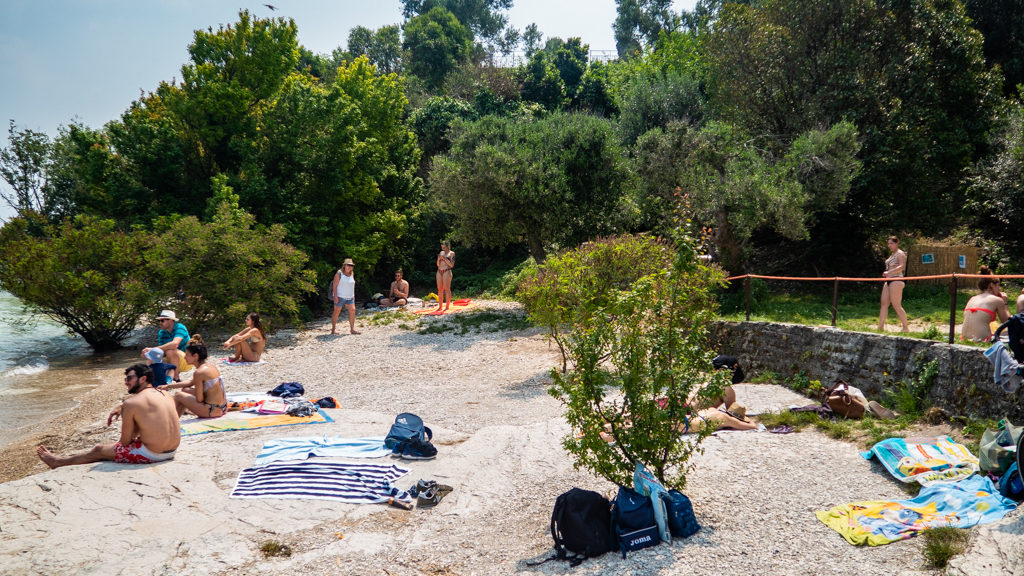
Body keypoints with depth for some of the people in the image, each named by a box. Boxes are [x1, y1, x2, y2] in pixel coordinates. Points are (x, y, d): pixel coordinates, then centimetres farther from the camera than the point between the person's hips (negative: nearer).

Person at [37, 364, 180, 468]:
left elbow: (125, 441, -7)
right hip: (171, 451, 7)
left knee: (98, 450, 17)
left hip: (152, 454, -7)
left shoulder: (131, 403, -12)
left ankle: (59, 462, 39)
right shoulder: (165, 395, 8)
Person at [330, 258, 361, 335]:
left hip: (350, 297, 6)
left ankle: (352, 329, -2)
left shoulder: (352, 275, 13)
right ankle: (333, 329, 9)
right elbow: (334, 285, -8)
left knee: (352, 310, -5)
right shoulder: (339, 274, -5)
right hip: (340, 297, -5)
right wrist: (335, 296, -15)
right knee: (337, 312, 0)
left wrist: (354, 296, 15)